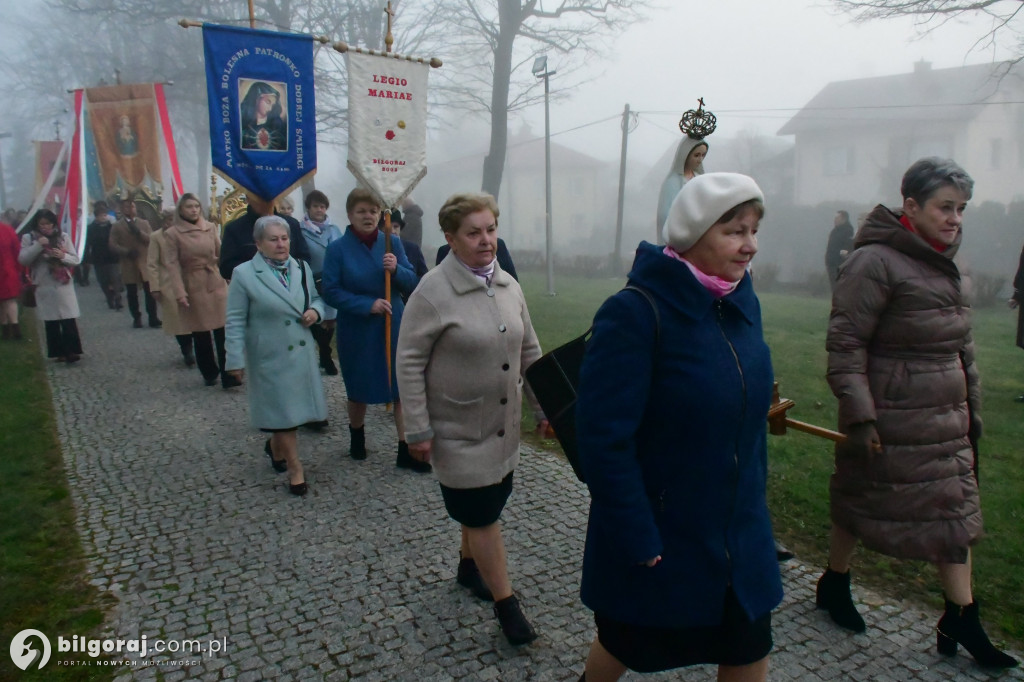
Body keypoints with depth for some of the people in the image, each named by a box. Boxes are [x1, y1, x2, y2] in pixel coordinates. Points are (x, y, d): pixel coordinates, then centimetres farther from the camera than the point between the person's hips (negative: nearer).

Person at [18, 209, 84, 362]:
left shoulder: (63, 237, 2)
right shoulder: (28, 238, 1)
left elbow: (75, 260, 4)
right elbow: (22, 260, -7)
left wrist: (63, 256, -17)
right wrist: (38, 245, -17)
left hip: (63, 285, 0)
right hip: (43, 287, 0)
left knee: (69, 320, -5)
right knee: (50, 322, 6)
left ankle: (72, 351, 0)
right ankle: (59, 353, 14)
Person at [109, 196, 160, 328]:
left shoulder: (144, 223, 11)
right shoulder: (117, 226, 4)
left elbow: (151, 239, 0)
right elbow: (112, 245, -3)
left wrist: (139, 232, -15)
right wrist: (126, 251, -17)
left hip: (145, 264, 1)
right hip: (128, 265, -1)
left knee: (150, 293, -2)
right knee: (132, 294, 5)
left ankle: (153, 318, 5)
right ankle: (136, 318, 17)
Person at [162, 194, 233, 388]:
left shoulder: (210, 228, 5)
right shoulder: (172, 233, -3)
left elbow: (221, 253, 10)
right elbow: (172, 264, -6)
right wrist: (179, 292, -13)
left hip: (216, 283, 2)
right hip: (193, 287, -2)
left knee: (223, 330, -3)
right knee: (200, 333, 6)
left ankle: (228, 376, 3)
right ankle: (209, 373, 23)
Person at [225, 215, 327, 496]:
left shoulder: (302, 269, 4)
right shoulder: (244, 274, -10)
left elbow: (316, 299, 17)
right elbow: (236, 321, -9)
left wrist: (315, 311, -8)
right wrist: (236, 360, -12)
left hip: (302, 353, 5)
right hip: (270, 357, -5)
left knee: (294, 407, 15)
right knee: (284, 411, 1)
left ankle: (275, 446, 43)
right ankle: (295, 469, 14)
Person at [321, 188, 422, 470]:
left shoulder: (392, 243, -1)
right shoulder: (338, 249, -8)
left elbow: (411, 283, 0)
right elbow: (331, 292, -12)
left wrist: (396, 269, -21)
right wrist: (368, 305, -22)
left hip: (394, 327, 2)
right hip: (357, 331, -1)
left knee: (403, 388, 0)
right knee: (358, 390, 16)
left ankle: (406, 451, 9)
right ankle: (356, 436, 42)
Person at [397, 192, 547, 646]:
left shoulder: (508, 285, 3)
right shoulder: (433, 291, -15)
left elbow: (529, 351, 10)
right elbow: (409, 361, -14)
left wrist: (543, 408, 9)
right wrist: (418, 429, -15)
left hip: (504, 426, 6)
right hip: (459, 431, -6)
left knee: (490, 502, 18)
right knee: (482, 511, 2)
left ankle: (469, 566, 44)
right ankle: (505, 602, 19)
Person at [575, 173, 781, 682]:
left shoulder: (742, 303, 0)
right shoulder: (634, 314, -22)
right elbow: (604, 439, -24)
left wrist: (753, 501, 12)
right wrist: (638, 540, -21)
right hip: (658, 540, -6)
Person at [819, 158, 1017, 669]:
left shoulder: (943, 263, 12)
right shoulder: (875, 262, -16)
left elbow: (960, 343, 20)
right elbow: (844, 344, -19)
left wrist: (971, 406, 19)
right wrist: (859, 417, -22)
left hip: (946, 417, 9)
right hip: (893, 420, -8)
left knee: (956, 510, 10)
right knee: (861, 501, 7)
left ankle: (961, 622, 21)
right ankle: (834, 582, 30)